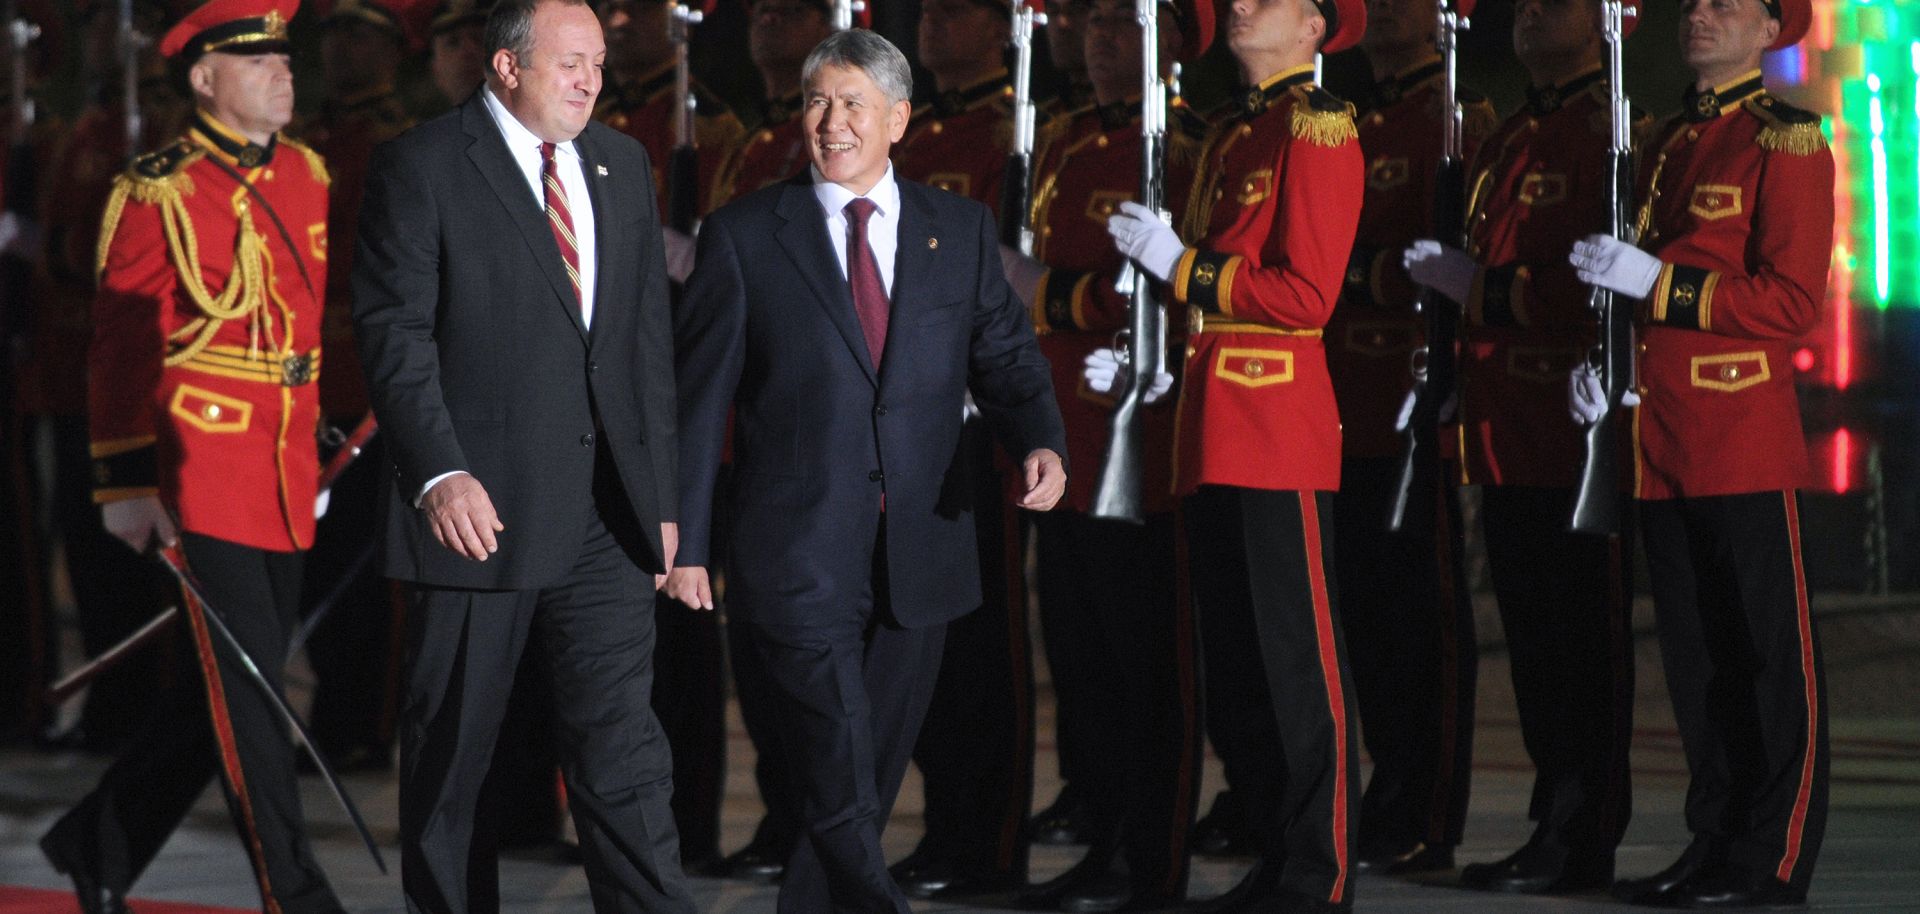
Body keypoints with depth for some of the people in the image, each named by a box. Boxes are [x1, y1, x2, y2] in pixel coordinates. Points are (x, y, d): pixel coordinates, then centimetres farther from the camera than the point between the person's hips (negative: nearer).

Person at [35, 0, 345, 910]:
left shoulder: (305, 177, 11)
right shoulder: (160, 194, -8)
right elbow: (121, 348, -8)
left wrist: (315, 450, 19)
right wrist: (129, 485, -10)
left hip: (284, 480, 7)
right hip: (202, 476, -7)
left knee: (239, 679, 12)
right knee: (246, 687, -5)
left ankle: (99, 840, 28)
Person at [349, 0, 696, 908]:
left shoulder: (622, 164, 13)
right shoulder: (419, 167, -4)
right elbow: (393, 332, -11)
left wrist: (660, 492, 13)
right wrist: (439, 473, -22)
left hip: (604, 515, 4)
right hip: (478, 507, -4)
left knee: (621, 746, -2)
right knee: (451, 748, 6)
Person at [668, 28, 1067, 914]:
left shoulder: (961, 231, 9)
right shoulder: (744, 235, 1)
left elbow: (1006, 358, 9)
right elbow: (697, 400, 1)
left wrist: (1042, 442, -13)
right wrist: (684, 542, -2)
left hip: (921, 557, 4)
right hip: (800, 564, -4)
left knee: (877, 774, 12)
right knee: (841, 790, -11)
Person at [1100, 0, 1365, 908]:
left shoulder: (1316, 129, -9)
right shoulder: (1232, 134, 19)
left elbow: (1305, 294, -16)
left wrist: (1180, 263, -12)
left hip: (1279, 424, -9)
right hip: (1214, 434, 9)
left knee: (1301, 660, -4)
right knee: (1236, 662, 11)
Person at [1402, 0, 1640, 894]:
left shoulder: (1613, 134, -10)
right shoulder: (1507, 143, 18)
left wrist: (1483, 286, -16)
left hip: (1580, 445, -8)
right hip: (1508, 445, 8)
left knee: (1584, 647, -3)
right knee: (1533, 646, 11)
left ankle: (1583, 843, 2)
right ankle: (1553, 826, 18)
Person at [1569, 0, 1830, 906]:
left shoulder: (1787, 142, -6)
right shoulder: (1669, 142, 17)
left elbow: (1792, 302, -13)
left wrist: (1657, 283, -19)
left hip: (1743, 436, -8)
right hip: (1662, 440, 8)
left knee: (1768, 656, -2)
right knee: (1693, 657, 11)